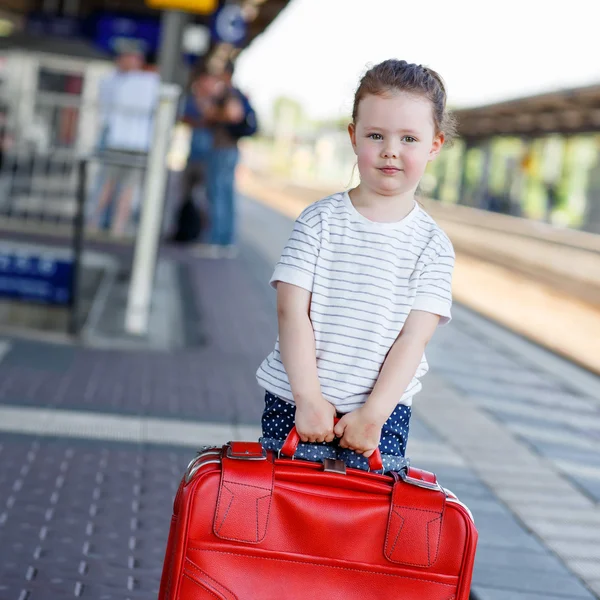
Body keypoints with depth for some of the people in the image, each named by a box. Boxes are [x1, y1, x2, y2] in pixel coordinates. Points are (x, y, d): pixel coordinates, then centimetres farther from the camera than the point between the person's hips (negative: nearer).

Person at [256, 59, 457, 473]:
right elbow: (292, 311, -8)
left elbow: (413, 338, -6)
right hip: (295, 403, 0)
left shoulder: (432, 245, -1)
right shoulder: (321, 220, -2)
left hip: (382, 411, 0)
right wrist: (308, 398, -15)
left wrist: (373, 413, -15)